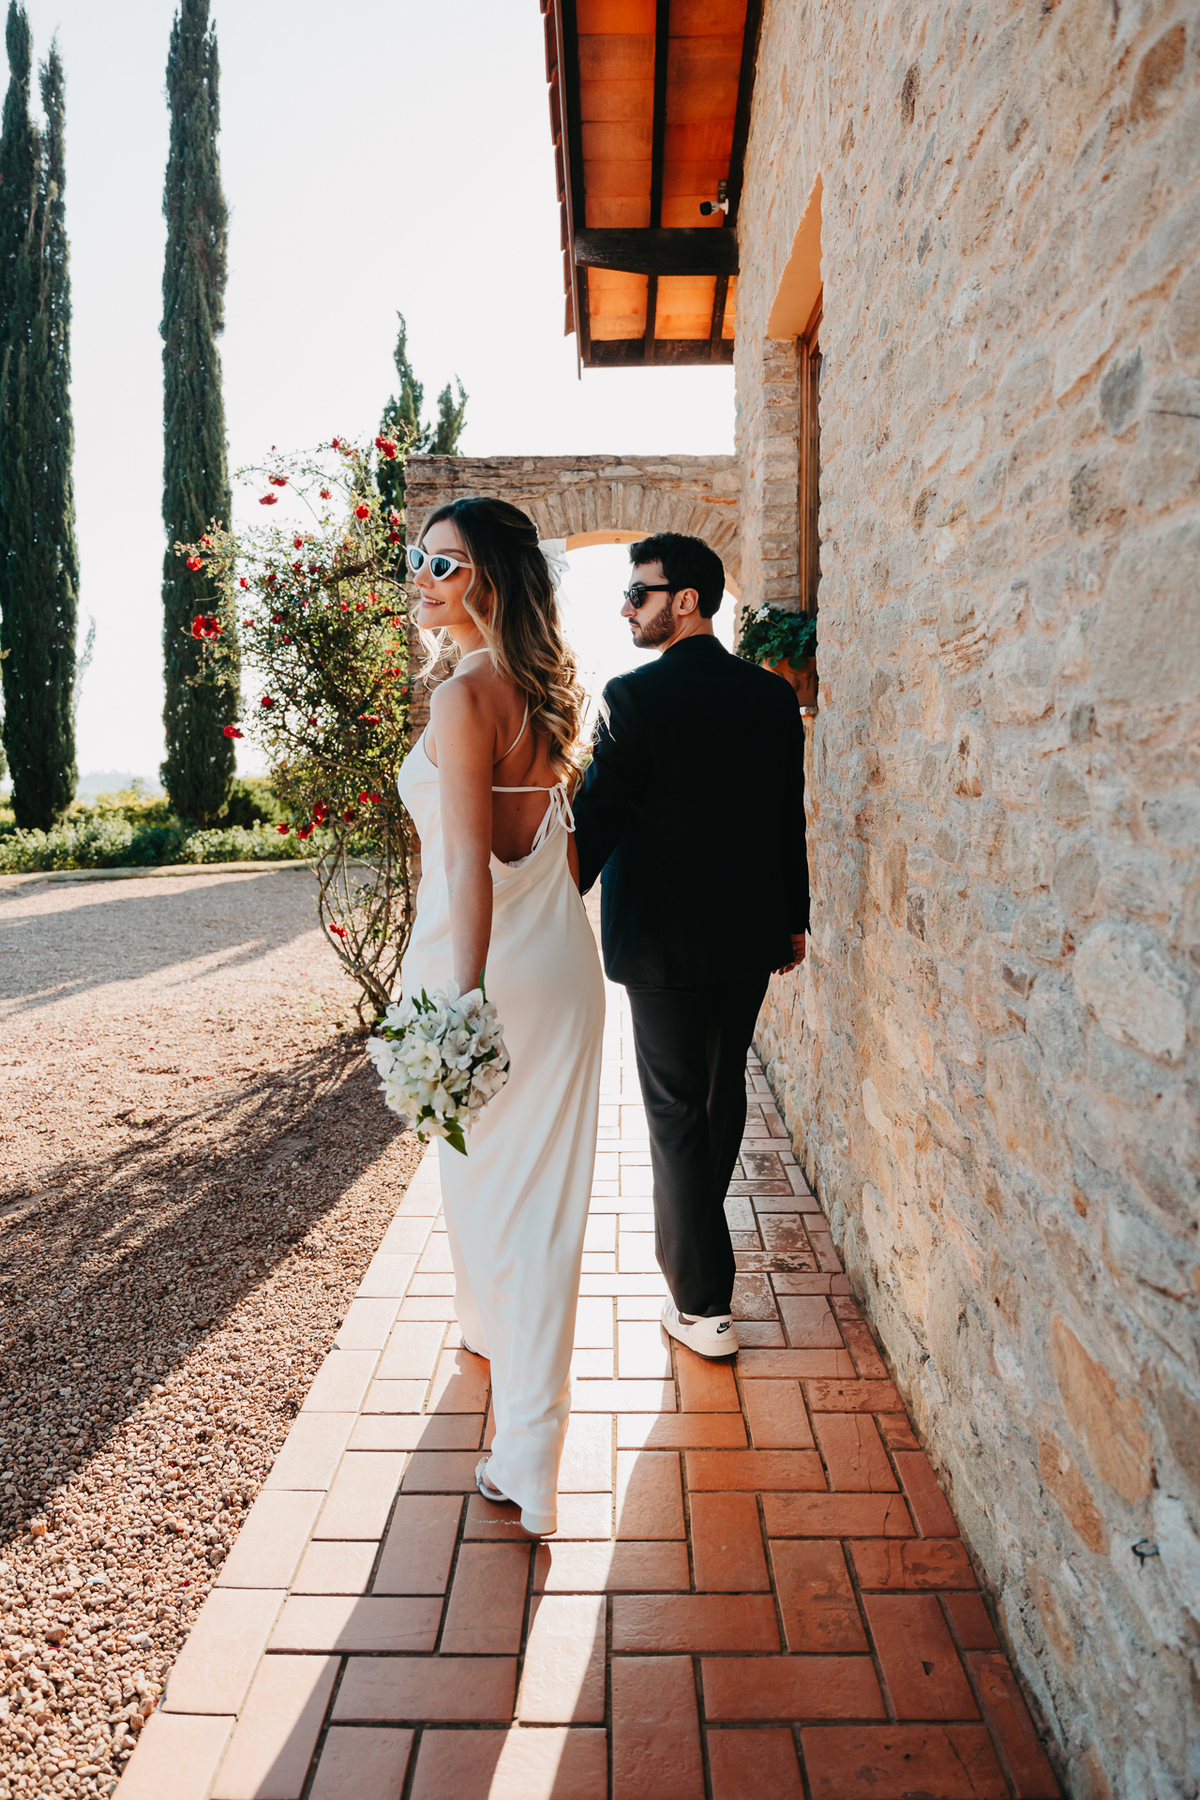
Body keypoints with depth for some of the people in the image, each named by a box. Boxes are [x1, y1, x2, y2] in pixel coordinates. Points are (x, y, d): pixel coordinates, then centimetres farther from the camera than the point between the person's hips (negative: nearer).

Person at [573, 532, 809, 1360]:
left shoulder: (633, 696, -14)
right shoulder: (773, 694, 2)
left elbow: (596, 818, -16)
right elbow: (790, 817, 7)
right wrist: (795, 915, 16)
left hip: (663, 937, -6)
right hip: (751, 932, 6)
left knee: (675, 1108, 5)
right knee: (723, 1088, 21)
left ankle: (705, 1304, 12)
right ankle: (691, 1237, 46)